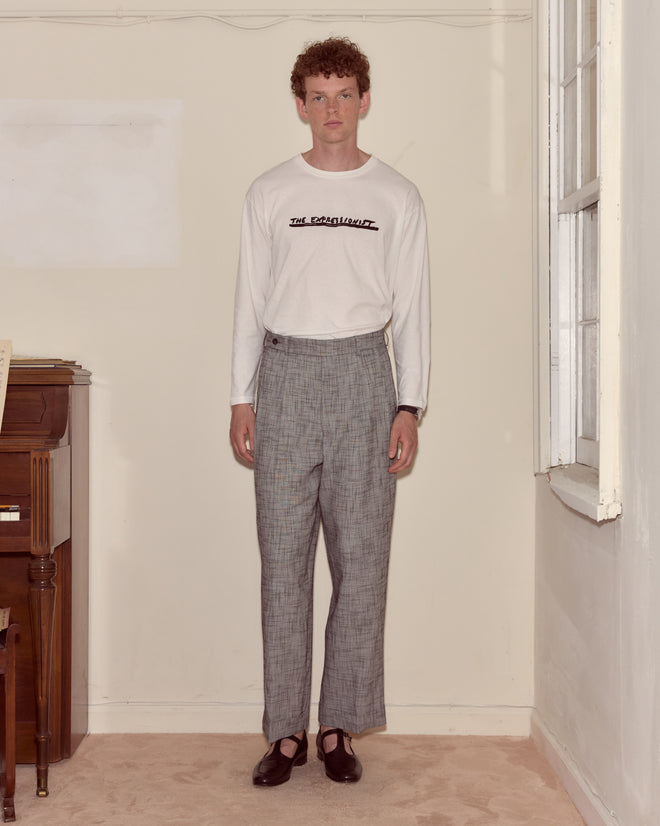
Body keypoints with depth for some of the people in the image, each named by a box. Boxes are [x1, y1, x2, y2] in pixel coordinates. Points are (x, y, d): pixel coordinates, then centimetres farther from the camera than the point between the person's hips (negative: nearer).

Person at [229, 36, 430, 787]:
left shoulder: (397, 197, 7)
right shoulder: (269, 193, 9)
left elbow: (412, 306, 6)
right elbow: (250, 300, 9)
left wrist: (409, 405, -1)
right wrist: (242, 397, 3)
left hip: (363, 372, 0)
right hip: (286, 372, 1)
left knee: (361, 557, 0)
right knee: (283, 560, 0)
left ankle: (339, 726, 12)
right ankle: (285, 731, 9)